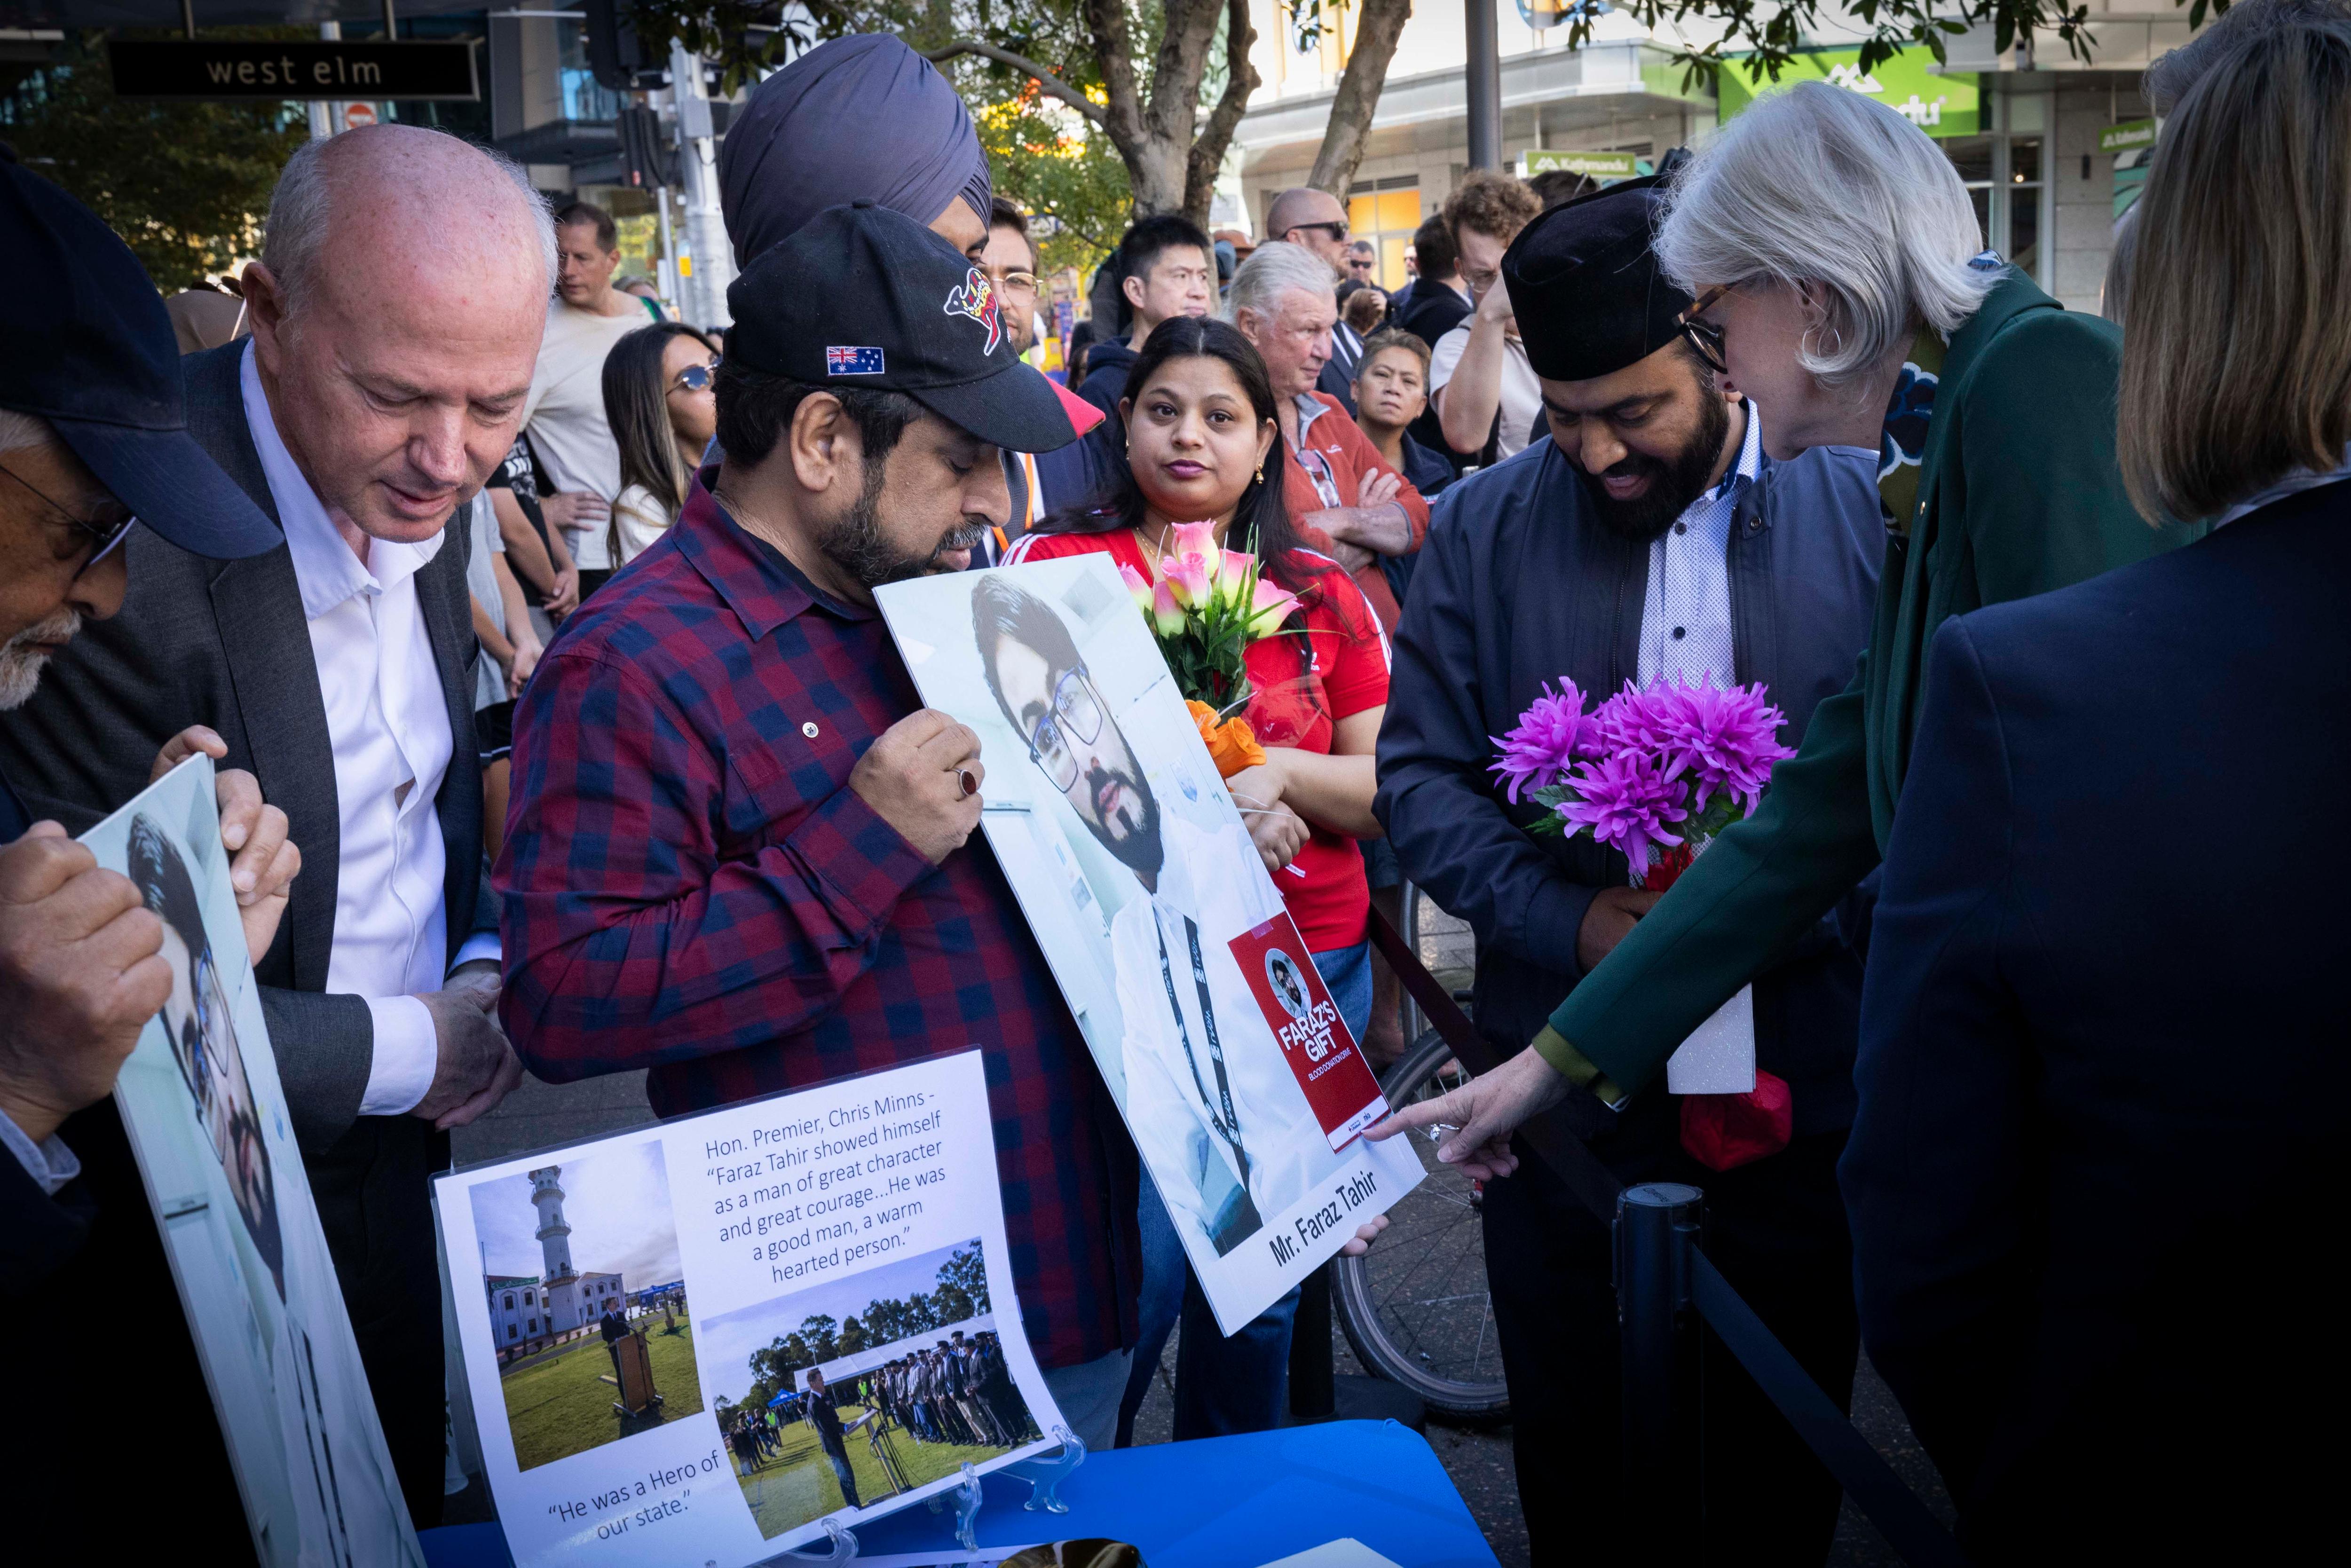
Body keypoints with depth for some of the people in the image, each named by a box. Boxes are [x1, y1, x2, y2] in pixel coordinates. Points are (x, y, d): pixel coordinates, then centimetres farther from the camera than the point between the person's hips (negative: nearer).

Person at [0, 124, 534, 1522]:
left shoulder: (422, 491, -5)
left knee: (407, 1513, 24)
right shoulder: (126, 538, -29)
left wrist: (485, 971, -6)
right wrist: (405, 1052, -18)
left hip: (397, 1158, 6)